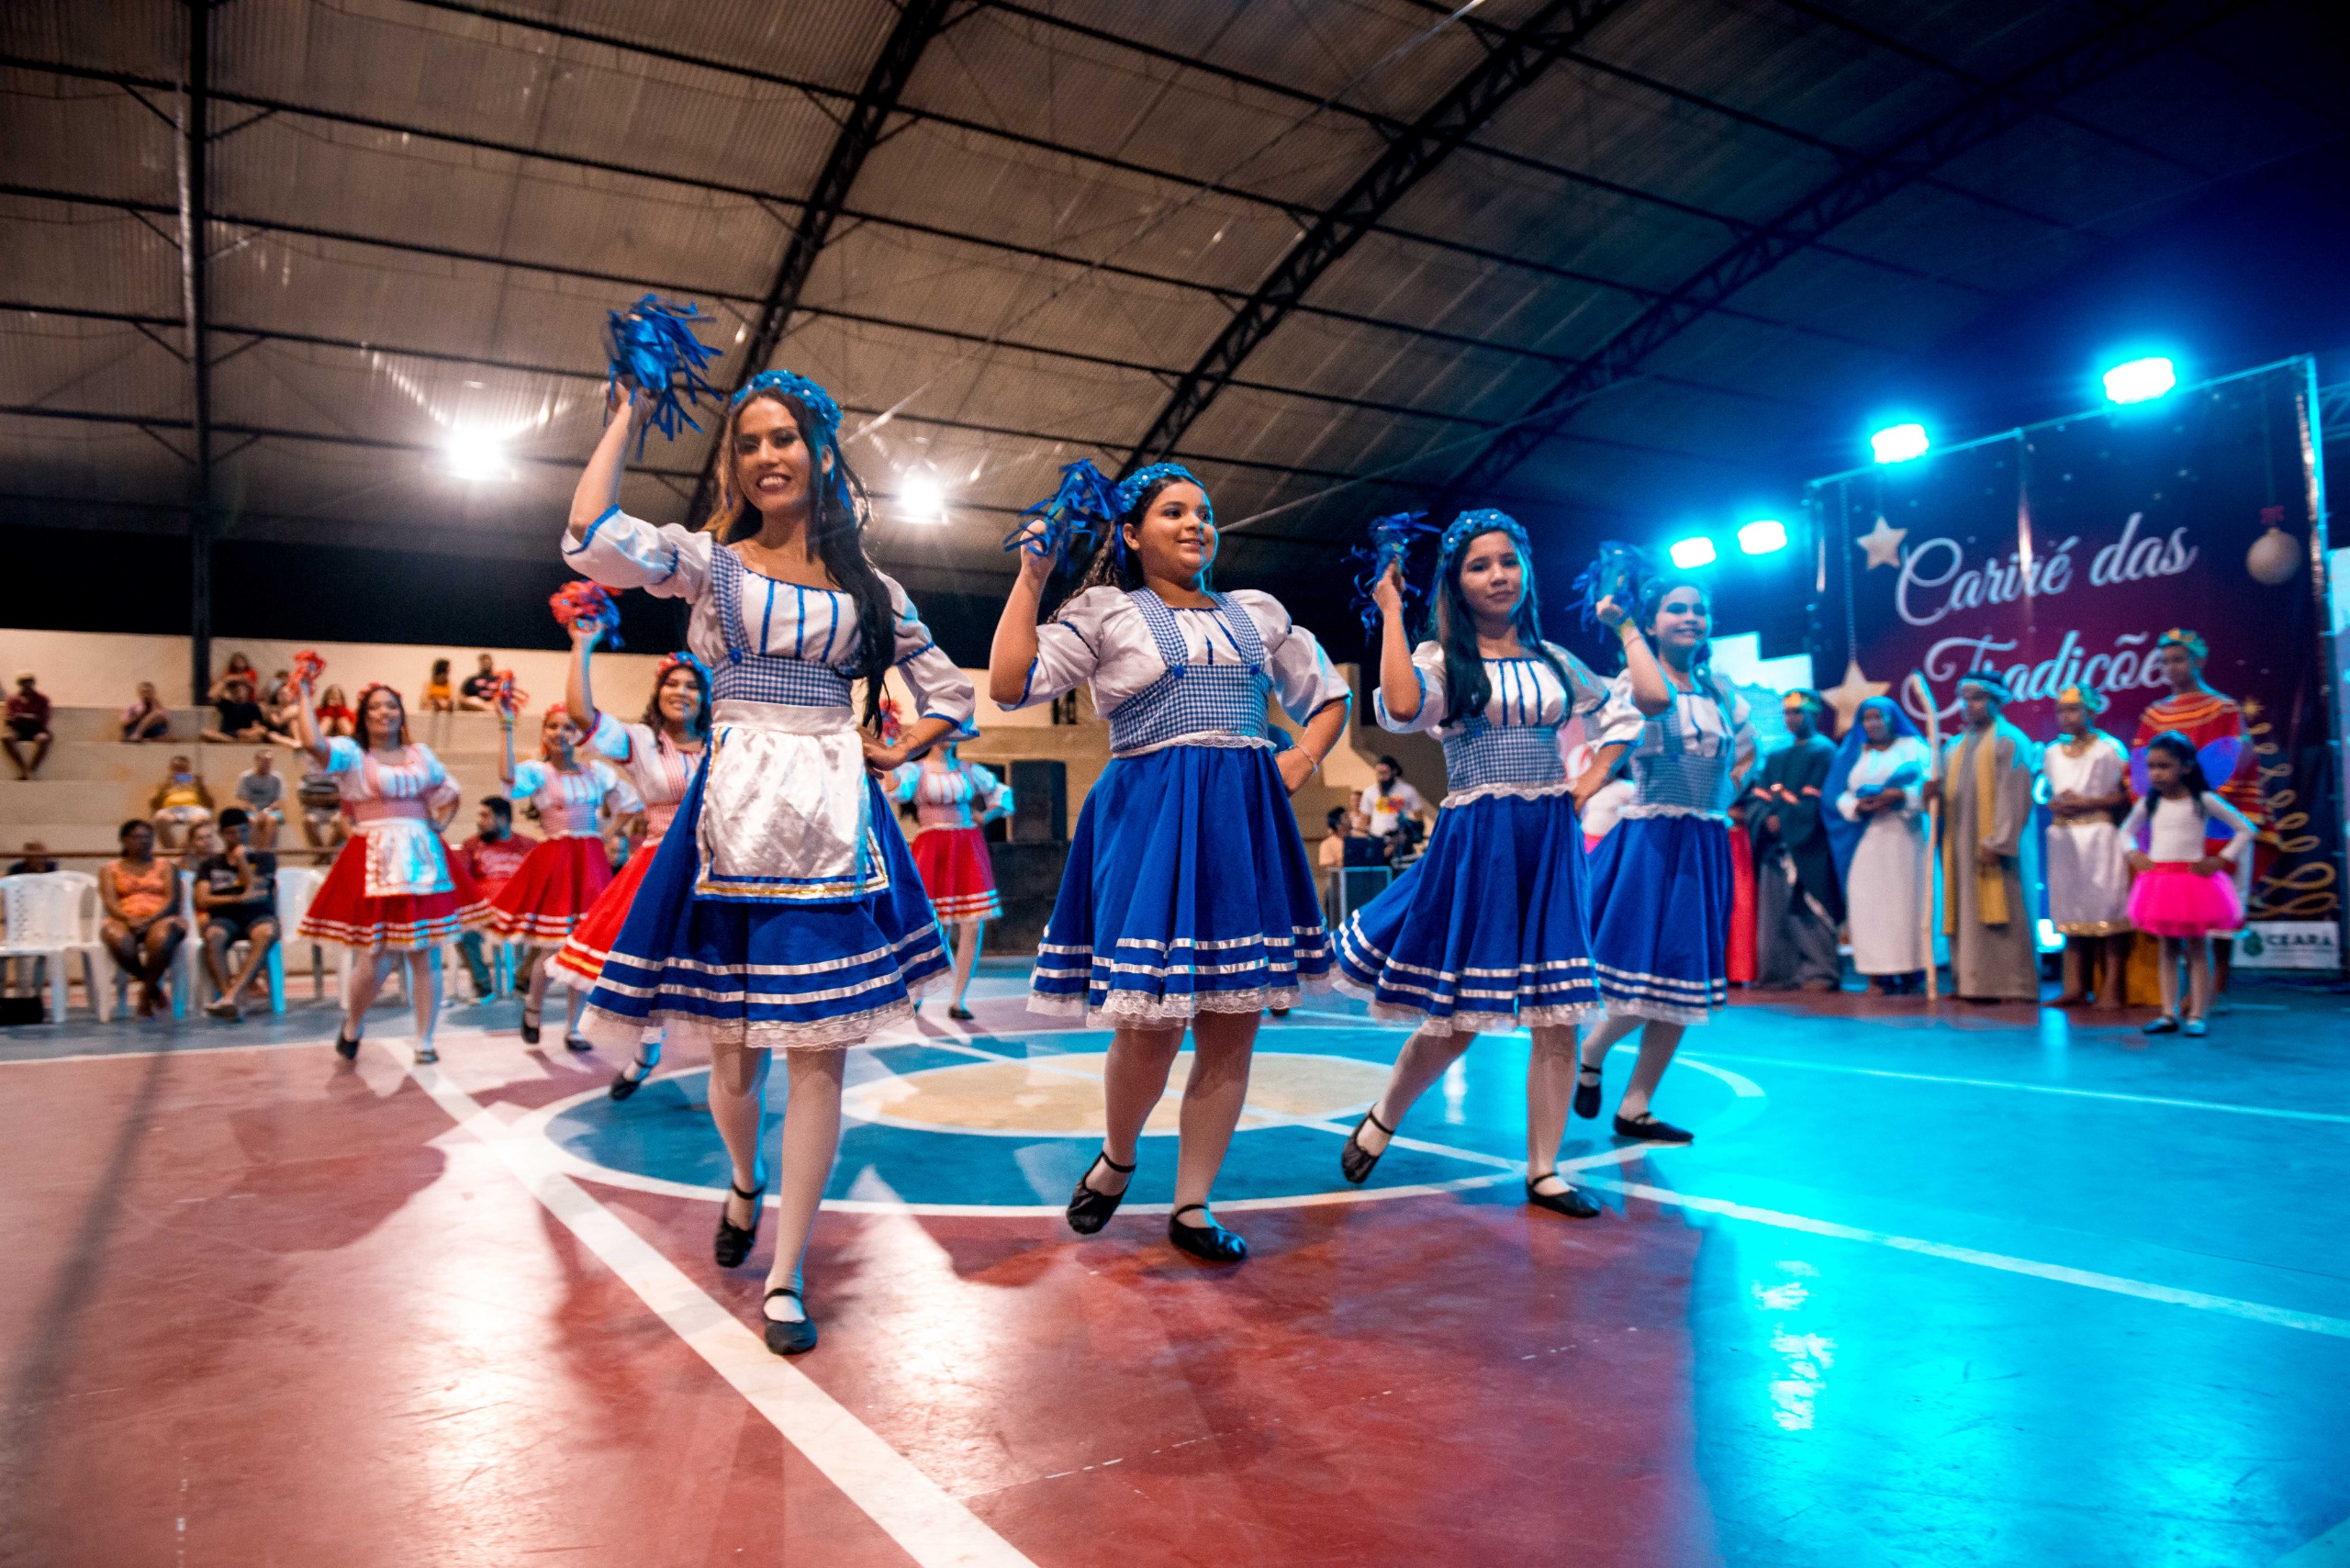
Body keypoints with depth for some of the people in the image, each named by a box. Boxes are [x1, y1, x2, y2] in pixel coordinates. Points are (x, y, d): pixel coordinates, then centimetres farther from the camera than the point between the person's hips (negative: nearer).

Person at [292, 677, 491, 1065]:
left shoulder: (421, 754, 15)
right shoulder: (351, 754, 2)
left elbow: (449, 795, 27)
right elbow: (313, 742, -19)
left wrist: (437, 825, 9)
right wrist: (305, 694, -10)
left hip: (422, 858, 4)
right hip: (374, 863, -4)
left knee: (425, 956, 2)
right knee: (376, 960, -6)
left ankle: (425, 1042, 12)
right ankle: (351, 1027, 24)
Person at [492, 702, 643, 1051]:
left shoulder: (596, 770, 7)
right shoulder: (538, 772, -3)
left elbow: (629, 803, 19)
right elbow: (508, 775, -26)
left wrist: (611, 837, 9)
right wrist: (506, 728, -25)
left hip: (591, 862, 3)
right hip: (553, 861, -3)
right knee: (552, 947, -4)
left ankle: (573, 1028, 16)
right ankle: (533, 1007, 27)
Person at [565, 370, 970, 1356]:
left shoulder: (869, 589, 11)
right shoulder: (708, 561, 5)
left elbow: (950, 695, 20)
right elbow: (590, 538, -15)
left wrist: (890, 754, 5)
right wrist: (628, 417, -5)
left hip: (834, 816, 1)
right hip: (733, 810, -1)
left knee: (818, 1045, -2)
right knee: (731, 1043, 7)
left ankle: (785, 1275, 9)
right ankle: (745, 1183, 40)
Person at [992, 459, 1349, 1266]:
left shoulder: (1258, 613, 17)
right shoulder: (1106, 611, 6)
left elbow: (1329, 698, 26)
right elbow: (1010, 685, -6)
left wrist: (1300, 761, 8)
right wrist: (1031, 576, -3)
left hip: (1247, 823, 4)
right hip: (1150, 823, -4)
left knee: (1232, 1028, 3)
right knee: (1150, 1027, -8)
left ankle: (1192, 1206, 17)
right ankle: (1116, 1158, 24)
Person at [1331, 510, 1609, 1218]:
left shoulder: (1552, 659, 11)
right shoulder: (1440, 659, -1)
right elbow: (1402, 708, -25)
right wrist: (1390, 612, -16)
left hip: (1549, 843, 4)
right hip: (1473, 844, -4)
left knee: (1556, 1015, 1)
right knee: (1458, 1014, -2)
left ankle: (1544, 1171, 13)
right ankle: (1381, 1120, 23)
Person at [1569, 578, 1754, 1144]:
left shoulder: (1720, 690, 12)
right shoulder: (1635, 678, -7)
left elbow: (1747, 751, 29)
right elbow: (1654, 699, -32)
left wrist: (1724, 795, 12)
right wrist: (1625, 627, -21)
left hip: (1706, 849, 7)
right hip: (1652, 842, -6)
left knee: (1683, 987, 7)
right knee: (1645, 982, -10)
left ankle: (1634, 1110, 16)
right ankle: (1590, 1053, 21)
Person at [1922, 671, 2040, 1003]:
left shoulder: (2010, 741, -4)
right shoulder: (1954, 747, 17)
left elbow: (2015, 798, -12)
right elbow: (1948, 795, 16)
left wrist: (1997, 842, -20)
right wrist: (1933, 792, -8)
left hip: (1993, 847, -6)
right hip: (1960, 845, 7)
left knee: (2001, 912, -5)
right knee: (1967, 913, 6)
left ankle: (2015, 985, 0)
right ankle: (1972, 983, 9)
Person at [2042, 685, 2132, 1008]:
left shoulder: (2109, 749, -2)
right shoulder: (2051, 754, 13)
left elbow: (2125, 794, -7)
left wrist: (2086, 802, -14)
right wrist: (2054, 804, -2)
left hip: (2099, 834, -5)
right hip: (2063, 837, 5)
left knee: (2106, 909, -6)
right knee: (2070, 909, 5)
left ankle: (2111, 988, -4)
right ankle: (2075, 987, 8)